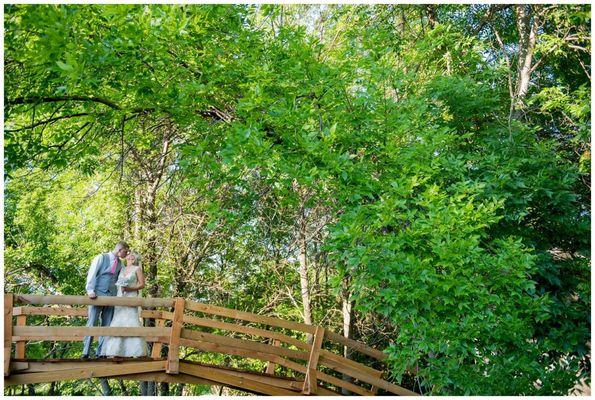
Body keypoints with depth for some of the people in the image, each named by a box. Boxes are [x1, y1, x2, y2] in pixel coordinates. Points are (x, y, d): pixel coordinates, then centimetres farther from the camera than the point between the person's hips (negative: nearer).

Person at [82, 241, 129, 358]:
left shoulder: (120, 264, 13)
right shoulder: (101, 258, -1)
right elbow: (92, 273, -8)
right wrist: (90, 290, -17)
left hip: (111, 296, 5)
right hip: (97, 295, -5)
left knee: (107, 325, 3)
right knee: (92, 323, -5)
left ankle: (100, 352, 9)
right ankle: (85, 352, 1)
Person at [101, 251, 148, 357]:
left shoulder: (137, 269, 3)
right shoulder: (122, 269, 17)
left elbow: (142, 284, -1)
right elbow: (118, 283, 18)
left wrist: (130, 288, -14)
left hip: (131, 297, -5)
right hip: (120, 297, 5)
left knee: (131, 321, -11)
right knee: (117, 322, 0)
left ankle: (136, 351, -7)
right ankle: (115, 351, 4)